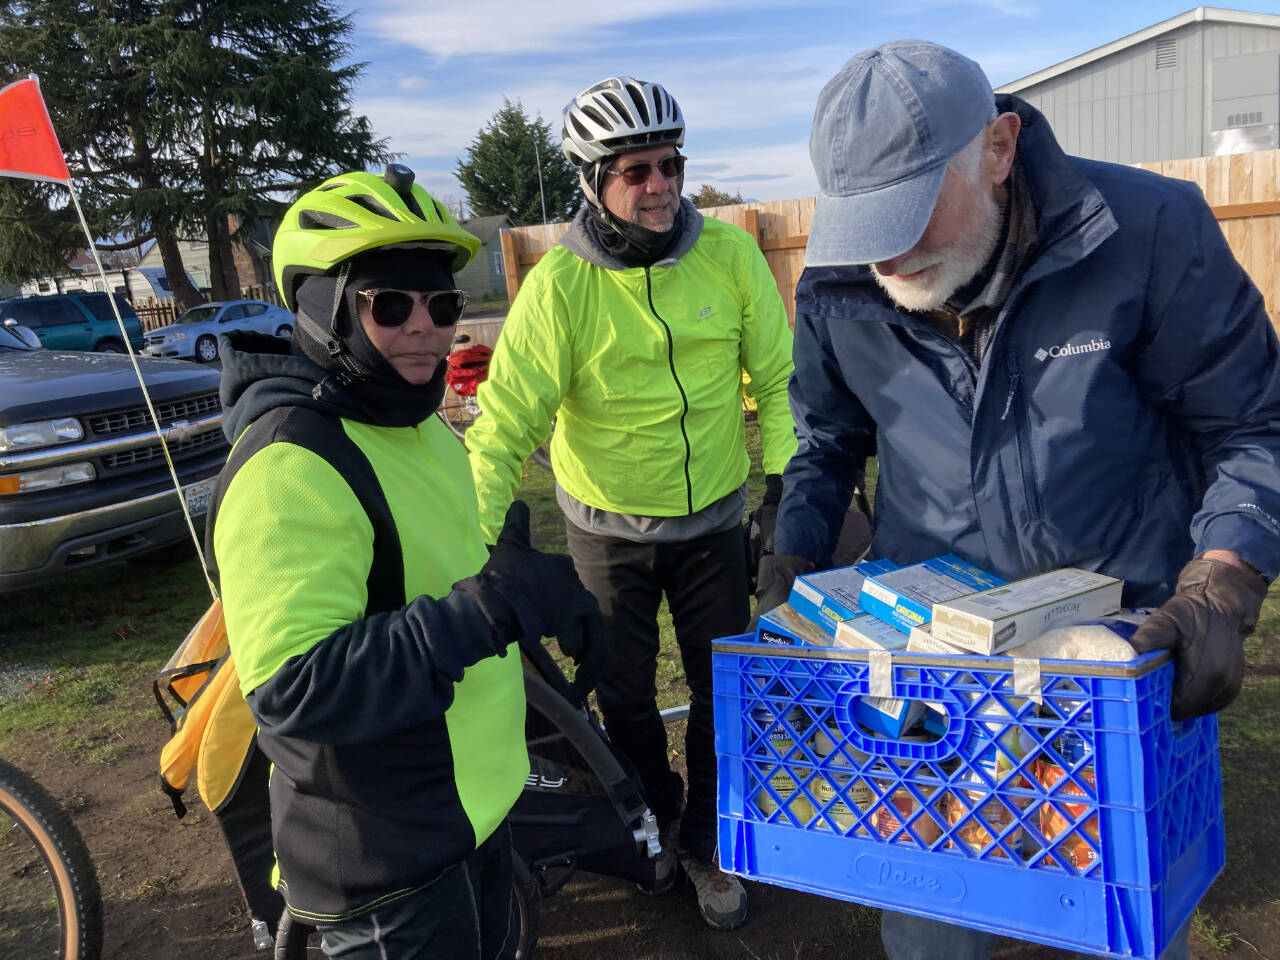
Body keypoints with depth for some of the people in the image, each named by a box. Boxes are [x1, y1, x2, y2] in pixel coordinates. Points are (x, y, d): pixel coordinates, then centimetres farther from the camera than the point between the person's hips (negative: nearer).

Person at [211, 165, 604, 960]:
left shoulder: (424, 429, 6)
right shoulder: (291, 465, -26)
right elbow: (291, 692, -32)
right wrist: (487, 608, -38)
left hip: (473, 803, 9)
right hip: (390, 862, -9)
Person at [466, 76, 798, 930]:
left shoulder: (730, 253, -12)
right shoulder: (559, 286, -19)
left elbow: (774, 372, -1)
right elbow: (506, 424, -20)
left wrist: (779, 470, -2)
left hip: (713, 516, 2)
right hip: (608, 527, -1)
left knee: (724, 691, 11)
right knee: (626, 695, 13)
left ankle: (707, 843, 36)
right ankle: (657, 819, 43)